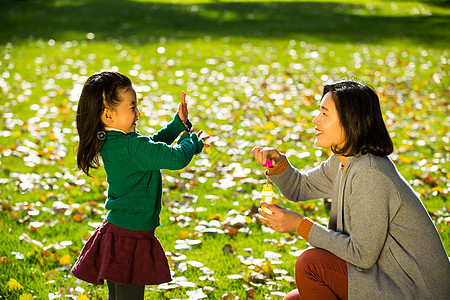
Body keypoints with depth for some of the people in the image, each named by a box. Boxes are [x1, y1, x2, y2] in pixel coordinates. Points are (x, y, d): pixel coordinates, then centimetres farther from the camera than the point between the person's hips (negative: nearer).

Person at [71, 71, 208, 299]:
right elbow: (177, 158, -24)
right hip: (131, 238, -10)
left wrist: (178, 124, 10)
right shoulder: (132, 147, -23)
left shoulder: (110, 142, 6)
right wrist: (192, 139, -3)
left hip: (114, 229, 10)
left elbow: (153, 144, 21)